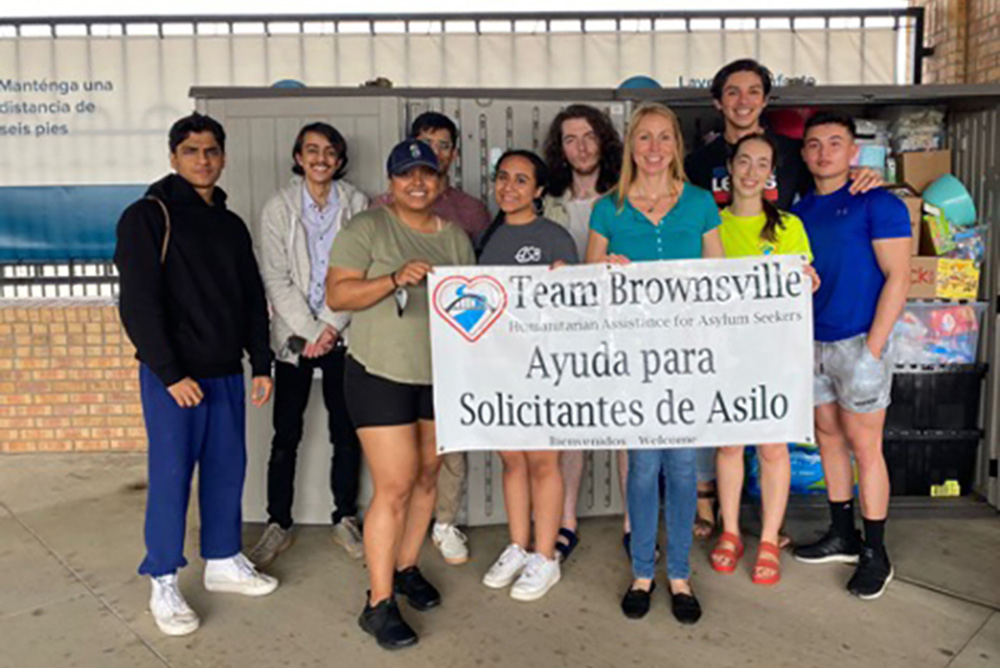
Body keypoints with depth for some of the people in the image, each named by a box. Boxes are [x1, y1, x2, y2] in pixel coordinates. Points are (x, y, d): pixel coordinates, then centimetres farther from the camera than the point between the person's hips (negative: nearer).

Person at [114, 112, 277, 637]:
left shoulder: (231, 225, 13)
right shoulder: (148, 216, -6)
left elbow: (253, 300, 16)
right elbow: (138, 303, -12)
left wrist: (261, 364, 10)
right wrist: (170, 373, -17)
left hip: (226, 372, 6)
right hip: (171, 376, -6)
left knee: (227, 469, 12)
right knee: (171, 476, 0)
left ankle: (223, 562, 28)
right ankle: (163, 586, 14)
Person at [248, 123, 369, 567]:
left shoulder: (356, 204, 3)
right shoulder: (278, 207, 1)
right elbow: (276, 279, -4)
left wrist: (332, 326, -9)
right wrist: (309, 331, -11)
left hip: (342, 335, 1)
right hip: (294, 336, 0)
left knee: (347, 433, 6)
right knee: (286, 435, 3)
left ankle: (345, 520, 21)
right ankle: (278, 526, 18)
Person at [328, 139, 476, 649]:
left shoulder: (456, 236, 10)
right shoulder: (366, 228, -6)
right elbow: (336, 295, -12)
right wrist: (395, 279, -23)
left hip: (441, 376, 6)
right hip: (381, 375, -5)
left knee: (426, 477, 14)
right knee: (394, 488, -6)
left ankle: (407, 568, 33)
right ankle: (379, 603, 7)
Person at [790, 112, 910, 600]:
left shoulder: (877, 204, -6)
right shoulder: (800, 211, 12)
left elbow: (898, 276, -11)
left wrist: (872, 350, -17)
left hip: (858, 342, -6)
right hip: (812, 344, 6)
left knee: (864, 447, 0)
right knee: (828, 438, 13)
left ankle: (875, 554, 14)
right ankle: (842, 536, 28)